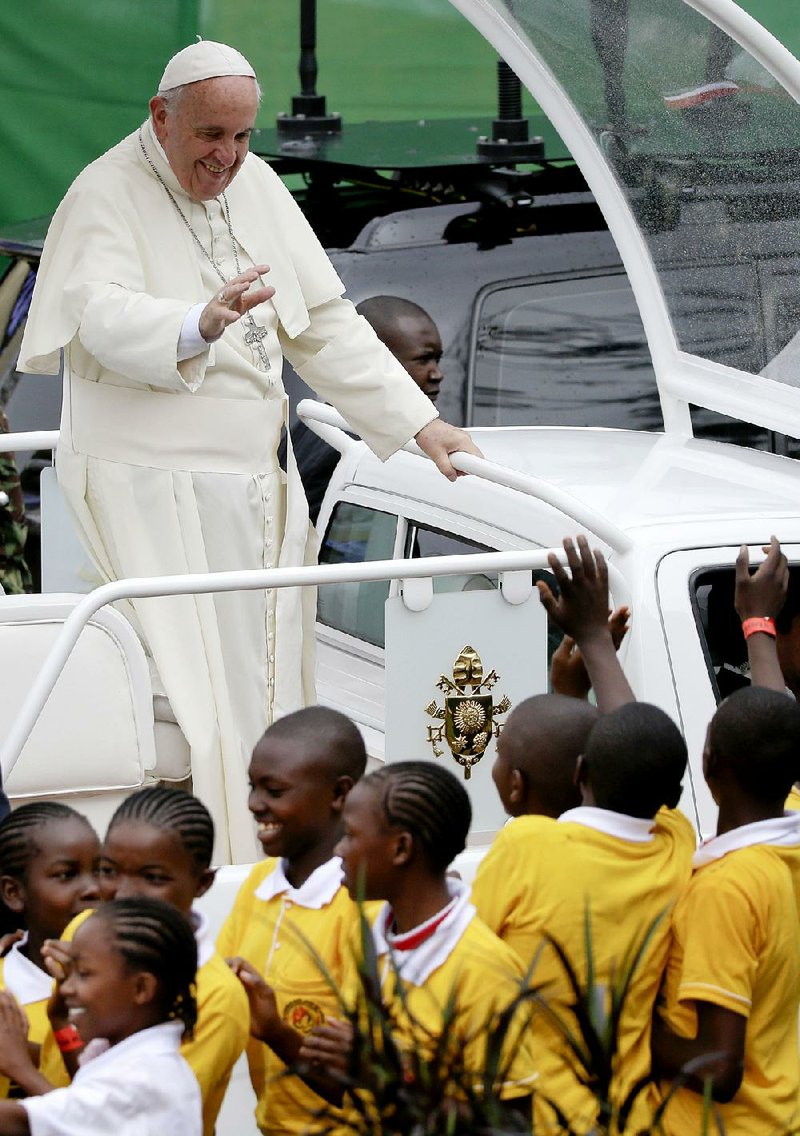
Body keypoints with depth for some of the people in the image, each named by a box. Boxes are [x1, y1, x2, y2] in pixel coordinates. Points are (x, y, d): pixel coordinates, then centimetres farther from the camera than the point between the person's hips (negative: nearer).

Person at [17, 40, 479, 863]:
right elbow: (104, 317, -28)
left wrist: (417, 423, 9)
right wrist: (200, 324, -48)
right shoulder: (106, 198, -10)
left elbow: (325, 323, 16)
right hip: (153, 490, -7)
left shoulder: (257, 188, 11)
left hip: (252, 485, 7)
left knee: (264, 688, 6)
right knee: (192, 695, -13)